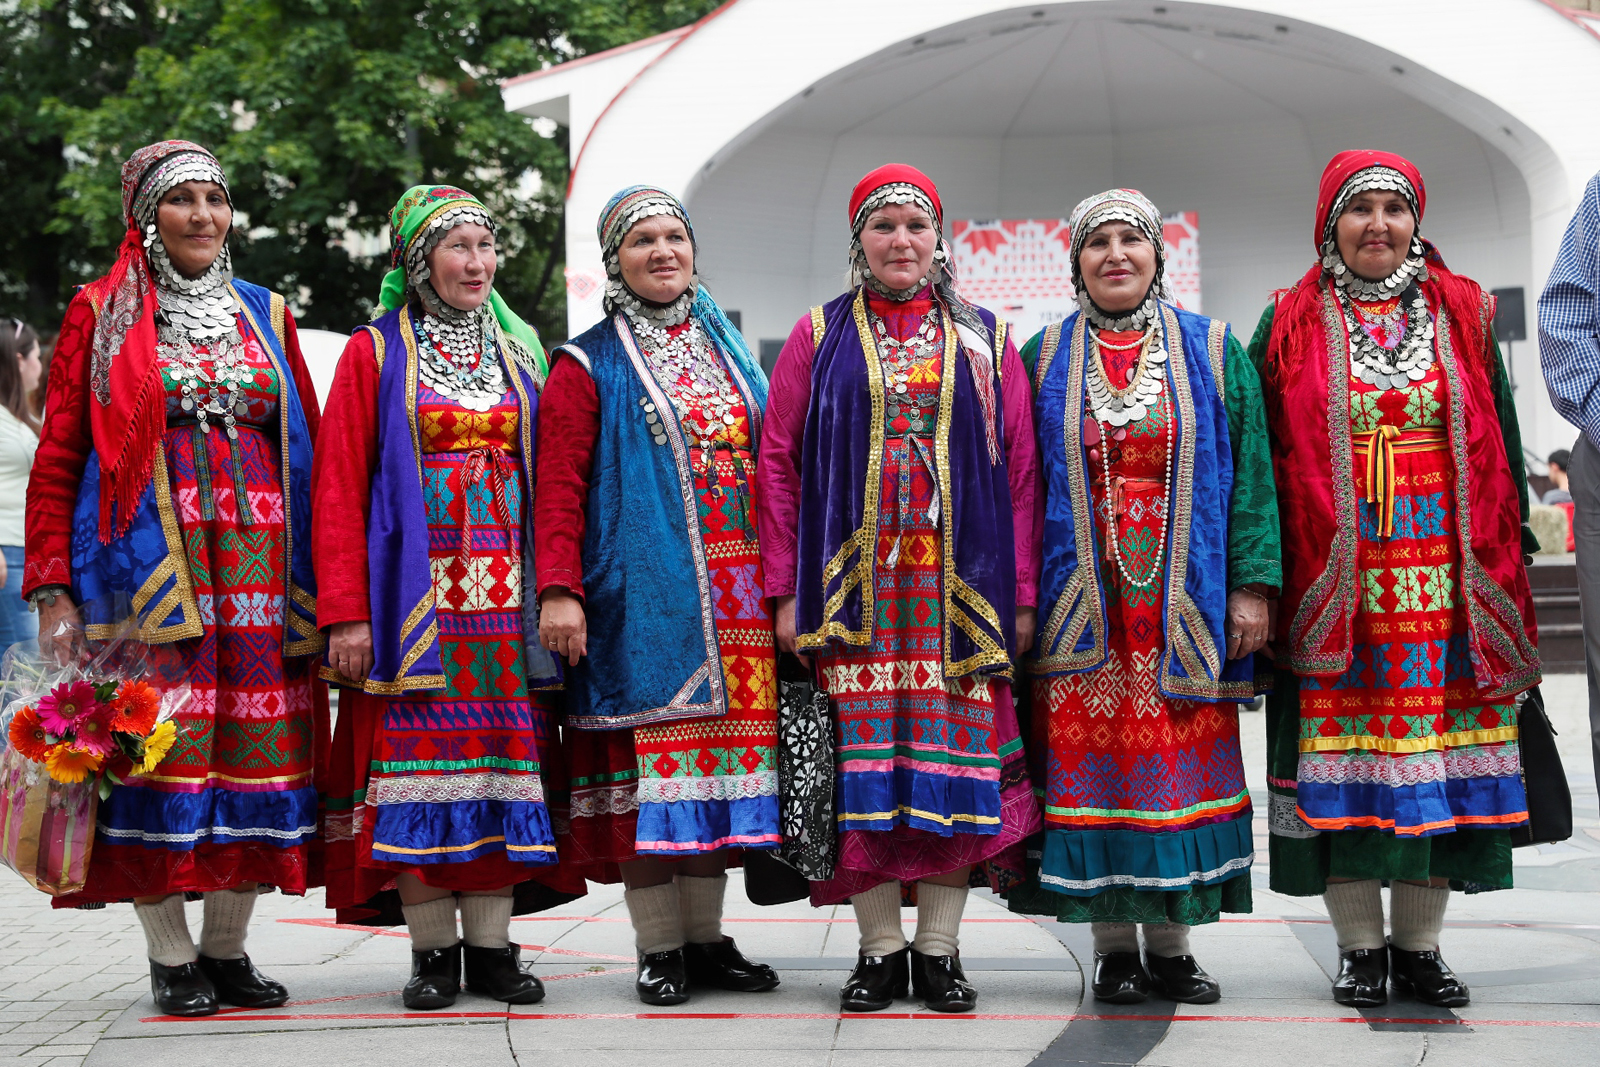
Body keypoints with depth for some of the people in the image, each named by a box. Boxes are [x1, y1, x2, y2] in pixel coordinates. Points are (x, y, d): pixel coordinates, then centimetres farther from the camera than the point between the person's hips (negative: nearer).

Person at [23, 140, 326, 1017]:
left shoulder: (266, 316, 16)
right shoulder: (102, 314, 6)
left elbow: (310, 452, 15)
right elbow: (56, 459, 2)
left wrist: (317, 582, 7)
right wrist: (52, 590, -7)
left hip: (259, 566, 3)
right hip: (147, 563, -3)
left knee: (258, 747, 1)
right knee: (157, 747, -5)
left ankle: (229, 950, 12)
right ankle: (171, 958, 5)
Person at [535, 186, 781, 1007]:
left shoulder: (726, 354, 18)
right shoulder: (588, 366, 2)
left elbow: (771, 468, 20)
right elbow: (559, 486, -6)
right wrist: (558, 588, -17)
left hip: (736, 607, 5)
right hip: (642, 597, -5)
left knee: (722, 756, 6)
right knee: (650, 761, -5)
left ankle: (708, 937, 14)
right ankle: (659, 947, 2)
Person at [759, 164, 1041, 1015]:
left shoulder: (984, 341, 11)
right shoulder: (819, 338, 10)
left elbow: (1020, 472, 7)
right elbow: (778, 461, 6)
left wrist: (1022, 593, -1)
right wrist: (788, 590, -3)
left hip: (959, 586, 0)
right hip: (854, 584, 0)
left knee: (953, 759, -2)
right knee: (865, 761, -2)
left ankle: (938, 951, 6)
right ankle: (880, 951, 6)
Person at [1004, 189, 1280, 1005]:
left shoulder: (1211, 351, 7)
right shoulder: (1044, 358, 8)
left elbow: (1250, 470, 3)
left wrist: (1252, 584, -5)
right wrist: (1020, 596, -1)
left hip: (1184, 602, 0)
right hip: (1080, 605, 0)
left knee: (1182, 764, 1)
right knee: (1093, 759, -1)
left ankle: (1171, 943, 11)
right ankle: (1114, 945, 8)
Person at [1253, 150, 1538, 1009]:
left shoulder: (1463, 314, 10)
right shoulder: (1290, 324, 6)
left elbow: (1500, 440, 12)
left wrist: (1511, 552, 6)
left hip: (1444, 578, 2)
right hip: (1332, 582, -1)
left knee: (1438, 757, 2)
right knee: (1342, 761, -1)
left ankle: (1419, 944, 11)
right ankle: (1359, 947, 8)